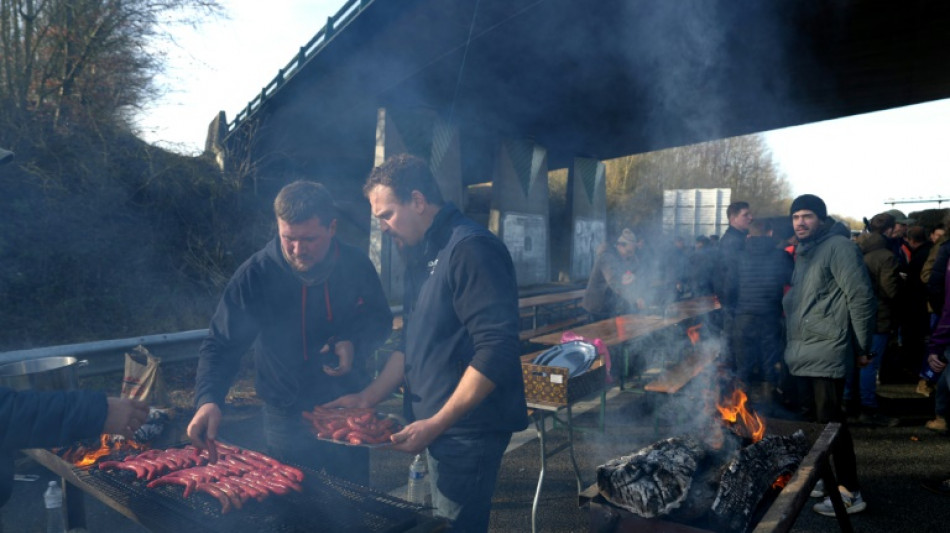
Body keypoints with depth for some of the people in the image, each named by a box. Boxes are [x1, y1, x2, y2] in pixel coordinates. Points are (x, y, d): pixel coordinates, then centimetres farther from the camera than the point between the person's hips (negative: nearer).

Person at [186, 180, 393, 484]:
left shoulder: (356, 265, -11)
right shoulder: (255, 274, -16)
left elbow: (381, 320, 4)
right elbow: (221, 345, -15)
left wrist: (355, 345, -16)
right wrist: (208, 400, -31)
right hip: (287, 422, -2)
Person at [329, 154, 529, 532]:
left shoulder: (470, 249, -18)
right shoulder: (422, 254, 12)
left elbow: (497, 350, -24)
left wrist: (436, 424, -22)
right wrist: (368, 397, 10)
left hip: (467, 427, -9)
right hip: (438, 425, 9)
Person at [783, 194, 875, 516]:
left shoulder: (838, 246, -11)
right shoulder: (803, 252, 17)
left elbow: (861, 297, -14)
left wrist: (862, 348, -10)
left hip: (826, 352, -9)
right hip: (804, 353, 9)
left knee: (830, 422, -4)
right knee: (815, 419, 15)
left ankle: (851, 493, 8)